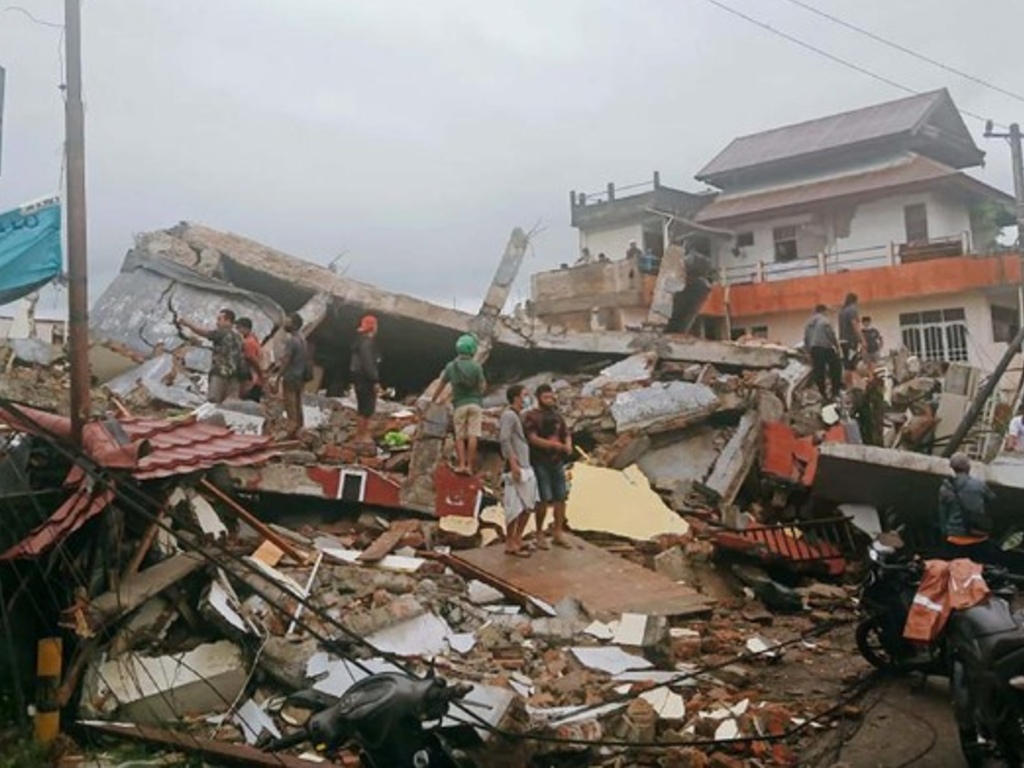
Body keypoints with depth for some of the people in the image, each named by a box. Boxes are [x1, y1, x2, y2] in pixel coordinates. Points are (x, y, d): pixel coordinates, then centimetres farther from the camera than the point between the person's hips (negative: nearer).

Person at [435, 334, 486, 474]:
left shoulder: (451, 366, 2)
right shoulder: (476, 366, -3)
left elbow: (441, 386, 10)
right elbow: (482, 386, -2)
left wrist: (433, 401, 23)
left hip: (460, 405, 1)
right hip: (475, 403, -1)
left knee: (460, 436, 7)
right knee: (473, 436, -3)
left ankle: (461, 464, -1)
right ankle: (470, 466, -5)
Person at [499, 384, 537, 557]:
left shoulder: (518, 415, 19)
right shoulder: (508, 415, -10)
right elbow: (504, 440, -19)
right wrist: (513, 463, -24)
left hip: (525, 466, 10)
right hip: (516, 468, -10)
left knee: (528, 505, 13)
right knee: (515, 507, -6)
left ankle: (517, 540, 23)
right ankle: (510, 544, 1)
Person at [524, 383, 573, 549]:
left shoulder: (557, 416, 14)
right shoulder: (531, 416, -5)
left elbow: (566, 434, 17)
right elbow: (533, 439, -15)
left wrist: (568, 446, -5)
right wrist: (554, 444, -22)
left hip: (557, 462, 6)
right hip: (540, 463, -6)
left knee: (561, 497, 5)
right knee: (544, 499, -6)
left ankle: (558, 533, 15)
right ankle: (539, 534, 8)